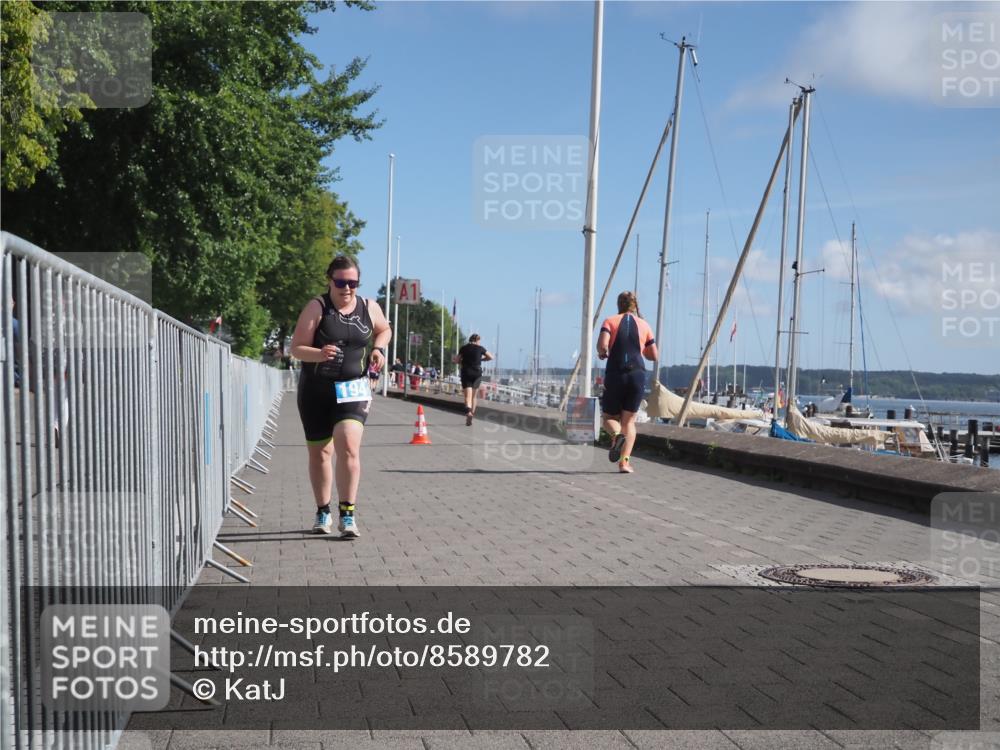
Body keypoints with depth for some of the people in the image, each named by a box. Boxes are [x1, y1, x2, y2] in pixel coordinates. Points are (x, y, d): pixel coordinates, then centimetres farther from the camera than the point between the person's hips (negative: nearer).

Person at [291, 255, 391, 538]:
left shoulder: (369, 308, 2)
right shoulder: (316, 308, -7)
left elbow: (384, 330, 24)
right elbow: (297, 348, -11)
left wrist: (378, 348, 4)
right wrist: (319, 353, -30)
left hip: (353, 388, 0)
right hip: (315, 389, 0)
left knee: (349, 447, -18)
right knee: (319, 452, 10)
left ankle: (347, 514, -12)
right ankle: (323, 512, 27)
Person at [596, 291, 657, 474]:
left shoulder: (610, 321, 5)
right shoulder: (644, 325, 11)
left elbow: (602, 345, -13)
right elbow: (654, 356, 14)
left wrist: (602, 354, 9)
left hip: (615, 375, -1)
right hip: (637, 375, 1)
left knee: (609, 416, 13)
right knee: (629, 420, 9)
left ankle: (617, 435, -21)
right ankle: (624, 462, -5)